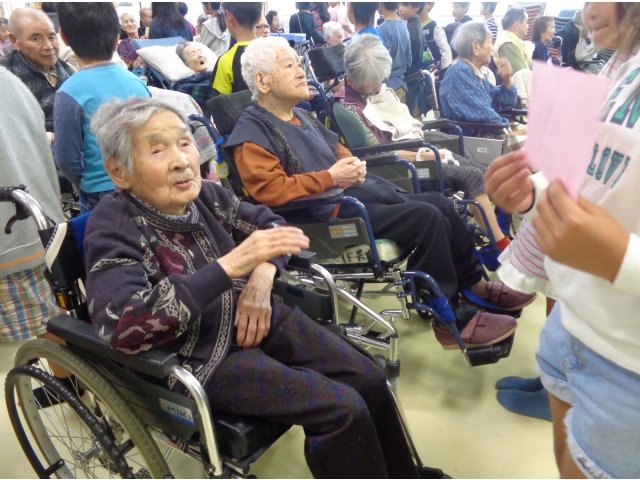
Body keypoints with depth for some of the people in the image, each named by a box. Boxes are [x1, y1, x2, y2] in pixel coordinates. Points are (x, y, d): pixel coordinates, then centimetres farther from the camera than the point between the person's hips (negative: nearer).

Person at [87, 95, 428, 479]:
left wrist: (263, 274, -10)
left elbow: (270, 224, 12)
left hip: (255, 315, 6)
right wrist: (230, 266, -36)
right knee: (343, 409, -17)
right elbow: (124, 325, -32)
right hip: (199, 358, -6)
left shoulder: (204, 194, 0)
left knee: (368, 378, 1)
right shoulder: (114, 229, -16)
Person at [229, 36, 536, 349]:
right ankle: (453, 320, -8)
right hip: (326, 212, -10)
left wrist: (351, 163, 4)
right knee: (426, 217, -21)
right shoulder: (252, 133, -9)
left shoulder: (301, 116, 21)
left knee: (440, 204, 4)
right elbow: (270, 190, -22)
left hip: (354, 190, 10)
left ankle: (475, 285, 21)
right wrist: (331, 178, -19)